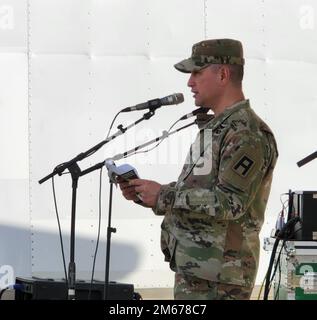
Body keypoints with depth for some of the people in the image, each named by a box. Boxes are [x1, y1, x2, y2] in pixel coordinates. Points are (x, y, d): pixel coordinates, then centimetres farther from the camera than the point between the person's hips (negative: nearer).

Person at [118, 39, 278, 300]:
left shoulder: (248, 134, -15)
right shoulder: (215, 127, 19)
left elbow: (229, 203, -22)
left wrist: (164, 196, -17)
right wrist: (143, 193, 8)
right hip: (192, 268, 10)